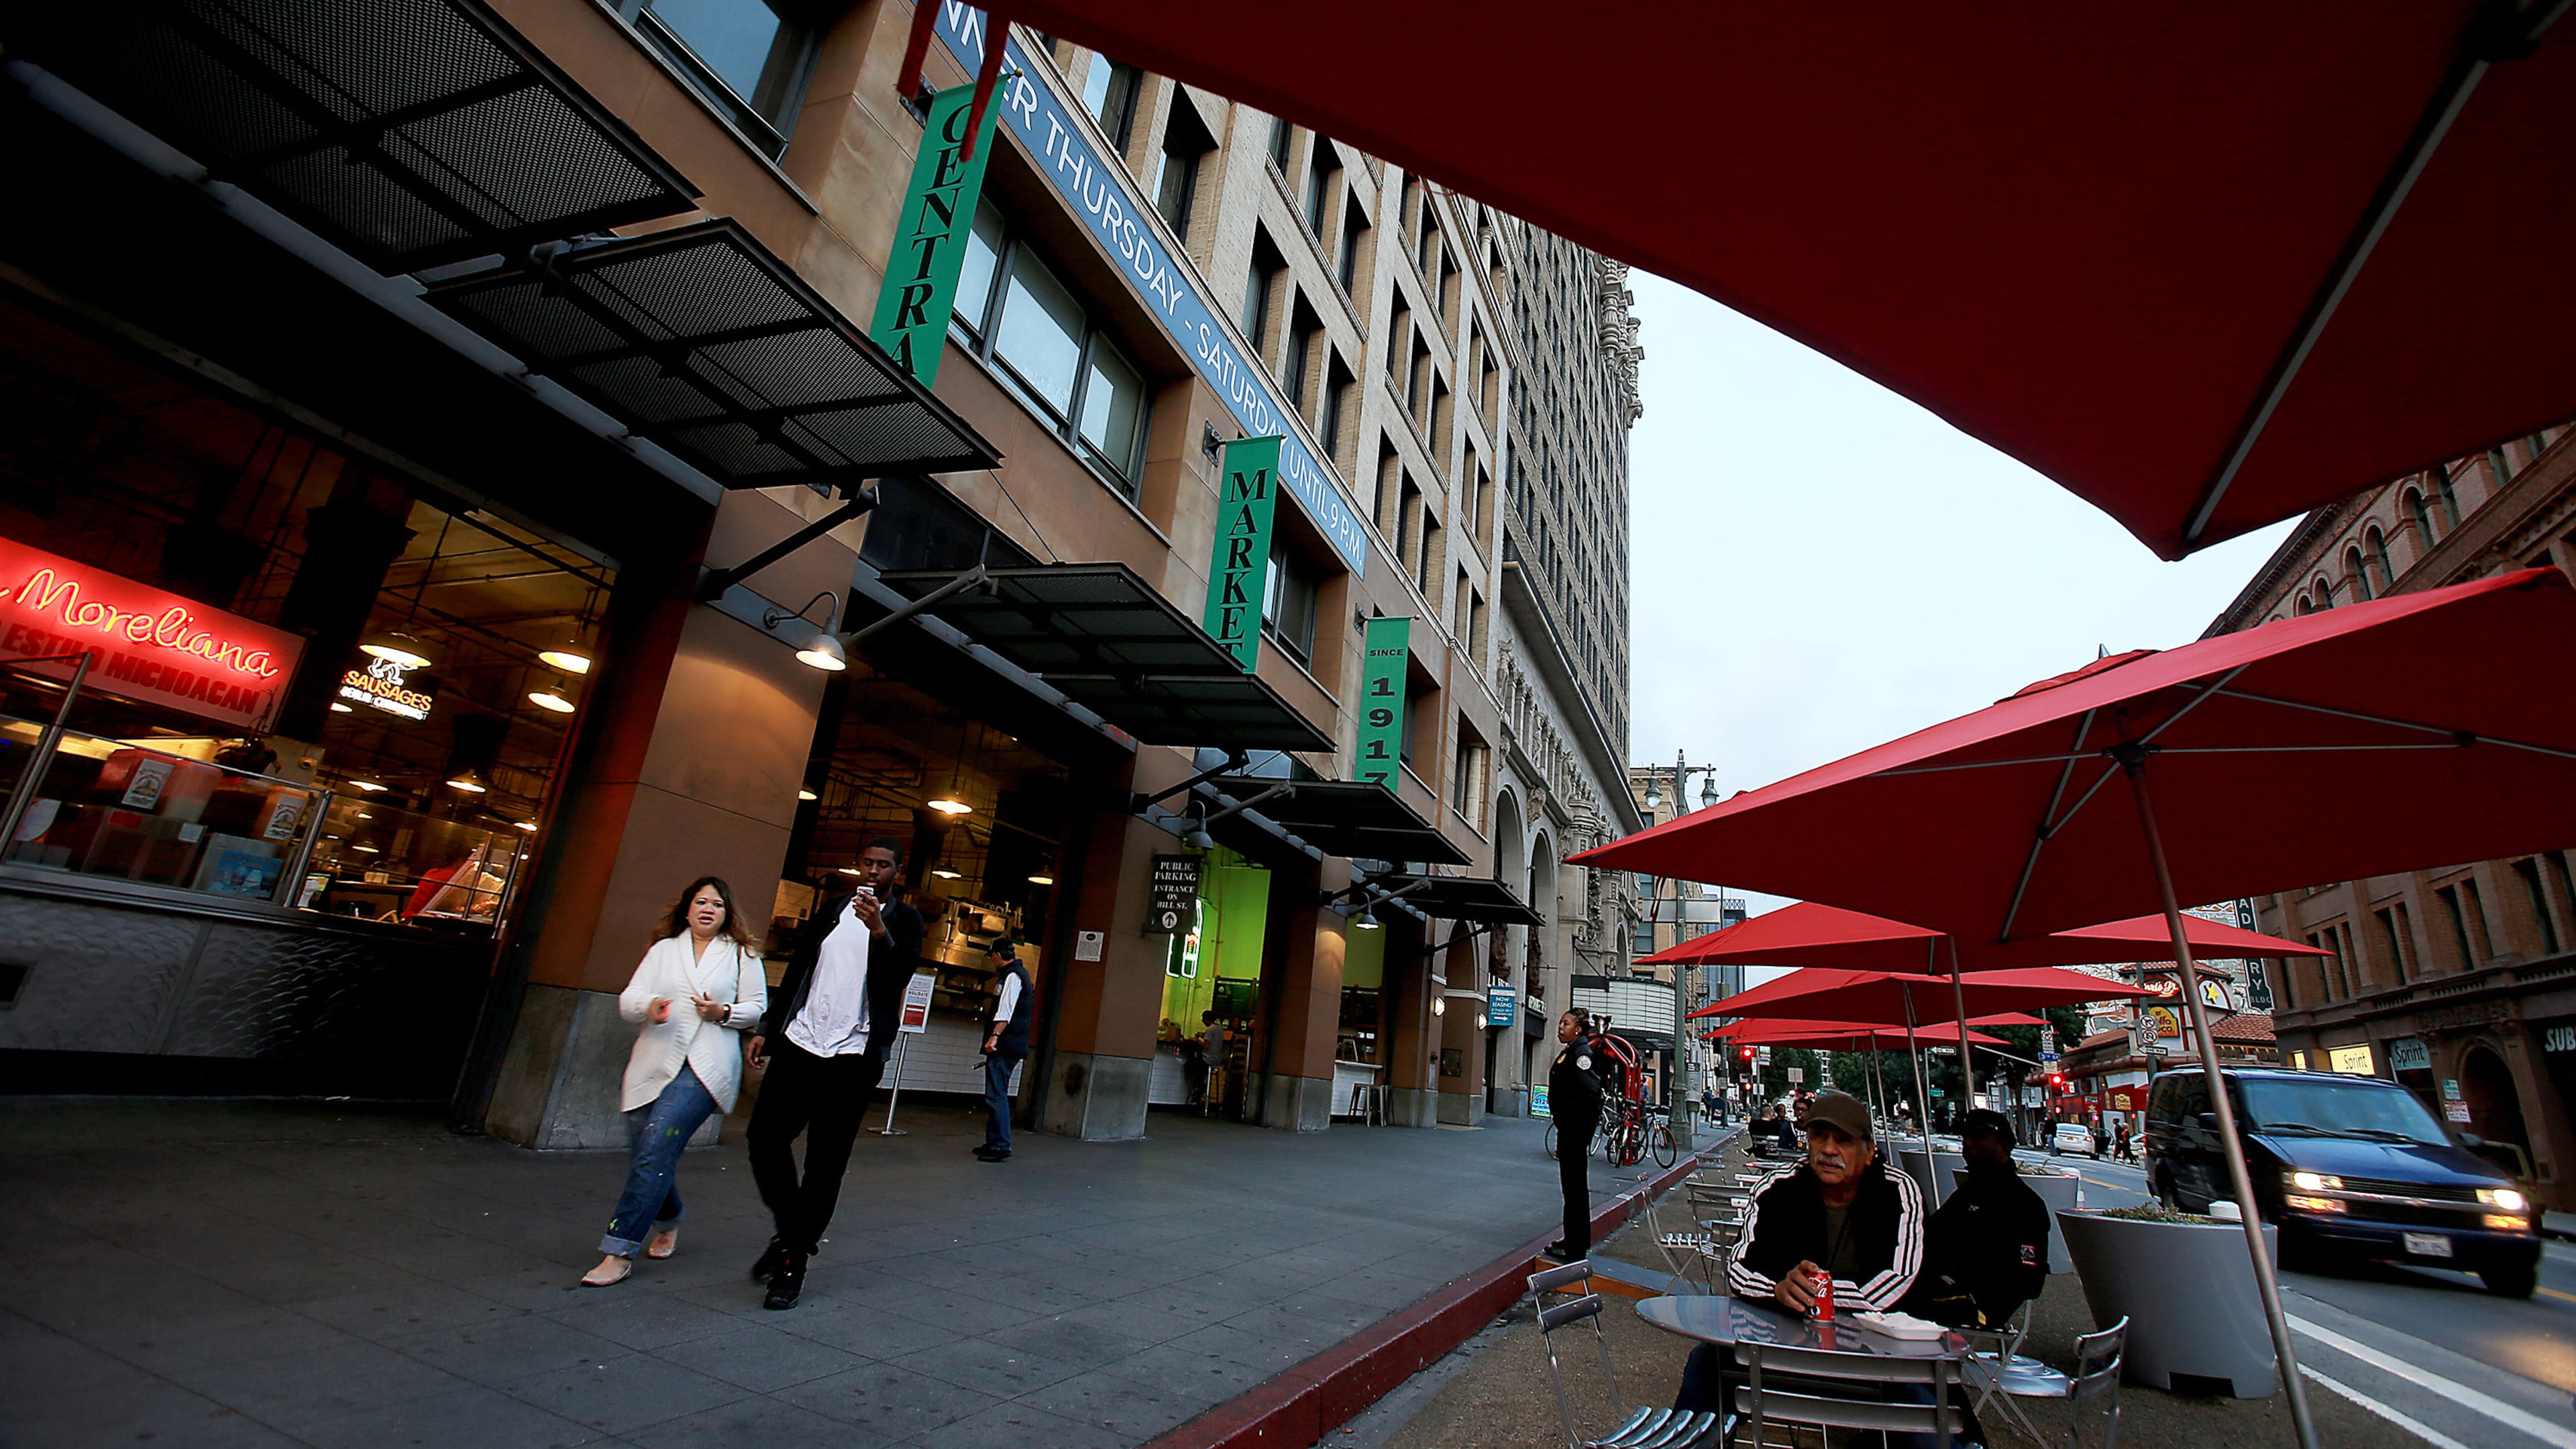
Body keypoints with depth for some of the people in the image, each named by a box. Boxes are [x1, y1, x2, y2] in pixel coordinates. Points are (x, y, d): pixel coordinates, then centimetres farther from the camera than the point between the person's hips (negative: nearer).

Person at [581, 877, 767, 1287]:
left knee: (656, 1151, -16)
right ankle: (668, 1223, 36)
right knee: (642, 1155, 8)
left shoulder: (742, 954, 9)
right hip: (653, 1064, 4)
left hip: (704, 1069, -4)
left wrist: (724, 1013, -10)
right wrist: (648, 1006, -15)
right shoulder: (663, 949, 17)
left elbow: (758, 1007, 9)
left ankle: (619, 1252, -8)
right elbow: (627, 999, 8)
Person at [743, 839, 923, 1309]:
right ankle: (791, 1230, 26)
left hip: (852, 1056, -4)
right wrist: (767, 1028, 15)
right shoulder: (834, 907, 13)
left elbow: (898, 977, -14)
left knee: (826, 1163, 1)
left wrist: (878, 928, -27)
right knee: (765, 1137, 4)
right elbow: (797, 968, 19)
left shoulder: (904, 920, 0)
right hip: (800, 1042, 5)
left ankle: (794, 1260, 15)